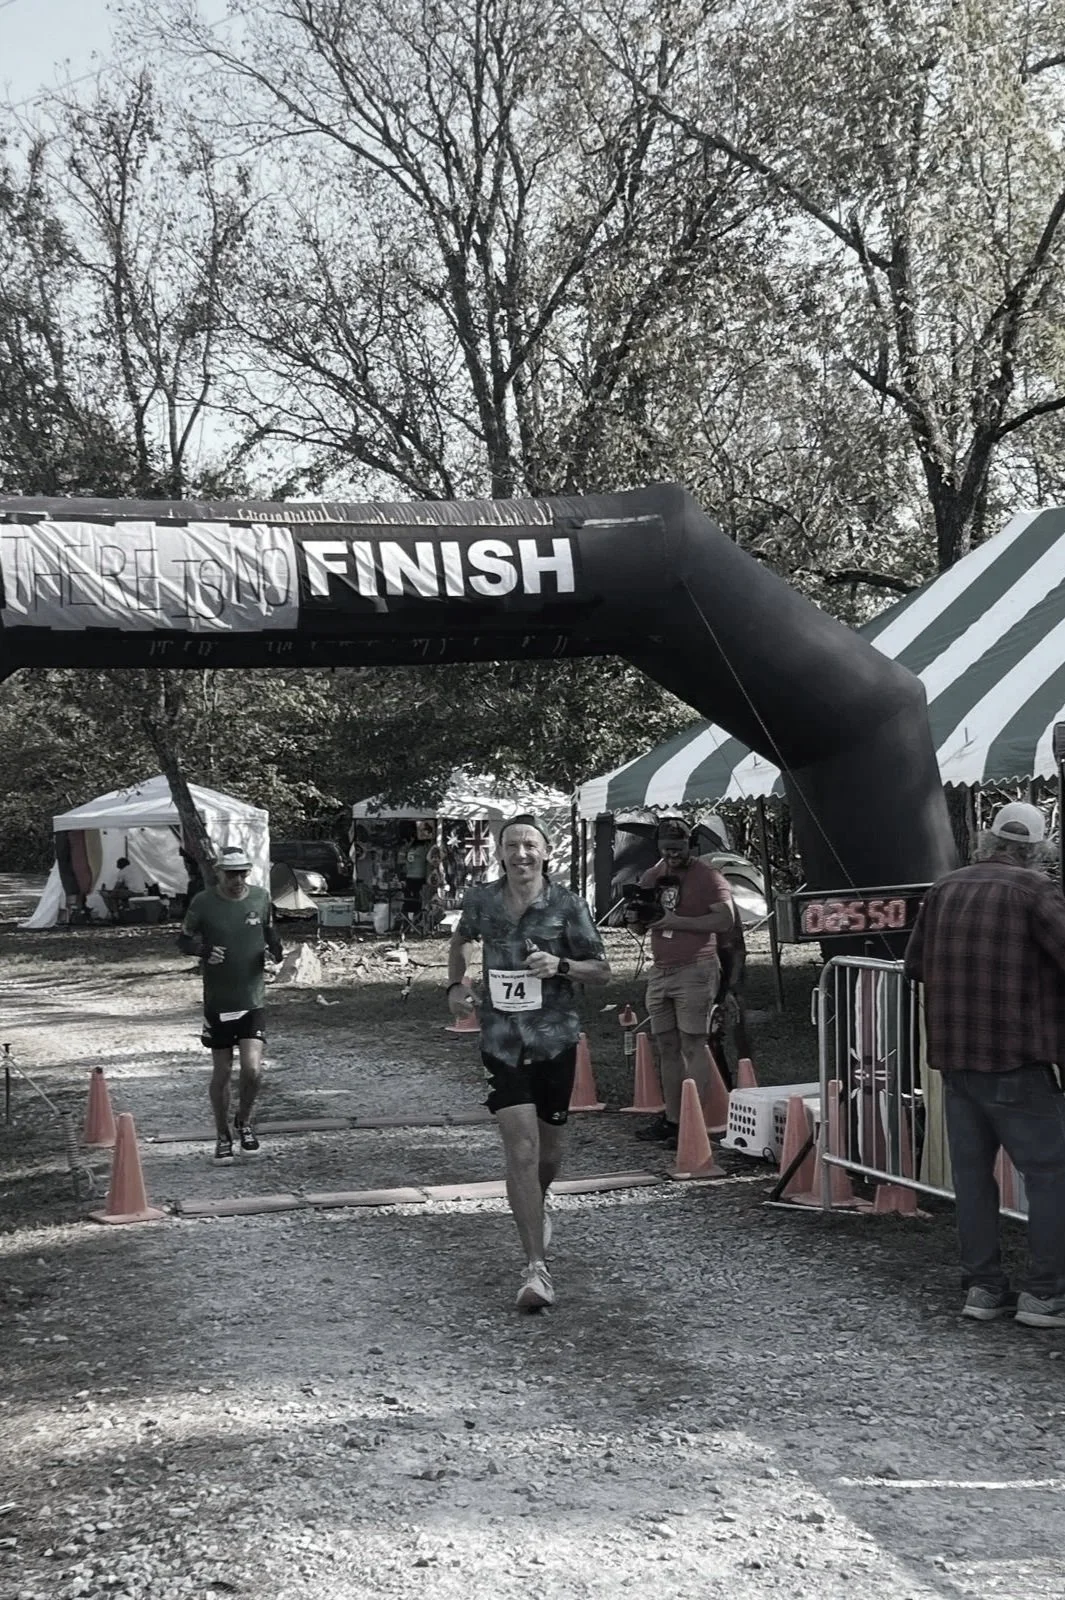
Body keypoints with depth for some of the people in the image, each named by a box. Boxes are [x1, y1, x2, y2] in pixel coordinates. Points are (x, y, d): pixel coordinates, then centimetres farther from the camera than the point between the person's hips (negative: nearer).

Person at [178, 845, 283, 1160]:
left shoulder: (261, 898, 1)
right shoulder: (203, 903, -6)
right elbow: (183, 940, 4)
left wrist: (278, 951, -5)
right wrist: (205, 950, -17)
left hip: (252, 1000, 1)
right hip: (217, 1002, -1)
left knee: (253, 1070, -10)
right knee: (222, 1072, 7)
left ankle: (244, 1121, 18)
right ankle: (223, 1135, 26)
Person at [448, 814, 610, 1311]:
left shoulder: (567, 904, -5)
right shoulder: (481, 899, 1)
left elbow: (601, 969, -1)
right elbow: (461, 940, 24)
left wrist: (560, 966, -19)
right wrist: (455, 985, 11)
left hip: (555, 1040, 1)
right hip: (502, 1040, 0)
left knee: (548, 1148, 15)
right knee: (520, 1146, -13)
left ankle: (536, 1208, 50)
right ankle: (536, 1268, -14)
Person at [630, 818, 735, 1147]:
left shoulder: (707, 876, -5)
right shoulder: (651, 877, 16)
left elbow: (726, 920, -15)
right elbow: (639, 929, 21)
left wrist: (678, 922, -17)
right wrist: (638, 918, -4)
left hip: (695, 970, -7)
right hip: (660, 971, 7)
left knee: (692, 1045, -9)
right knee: (667, 1047, 7)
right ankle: (671, 1118, 11)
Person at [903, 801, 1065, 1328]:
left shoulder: (945, 889, 7)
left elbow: (914, 964, 14)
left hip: (954, 1059, 6)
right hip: (1018, 1061, -6)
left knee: (971, 1172, 11)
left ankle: (982, 1287, 15)